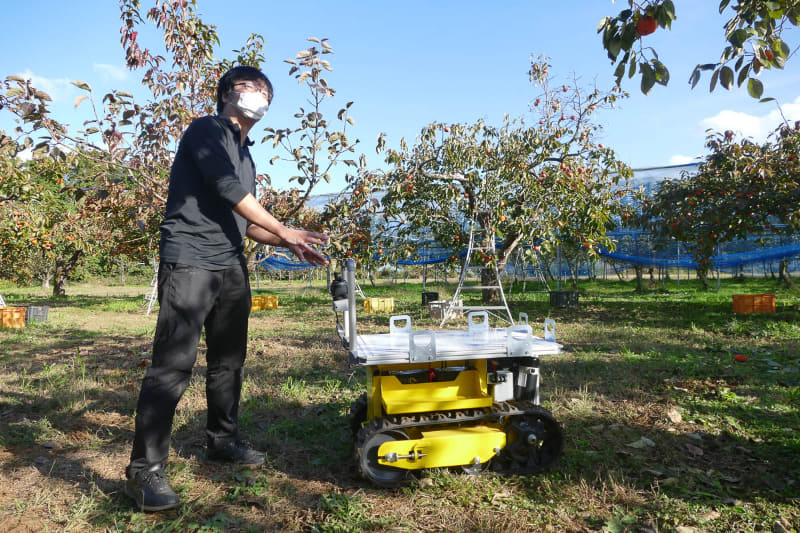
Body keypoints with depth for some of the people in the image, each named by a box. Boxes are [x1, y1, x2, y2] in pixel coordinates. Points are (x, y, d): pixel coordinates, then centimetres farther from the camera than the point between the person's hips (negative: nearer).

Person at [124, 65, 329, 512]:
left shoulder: (245, 156, 23)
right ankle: (145, 470, -2)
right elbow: (226, 188, -15)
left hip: (231, 267, 9)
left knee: (229, 360, 13)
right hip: (190, 262, -8)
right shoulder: (207, 130, -1)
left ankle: (223, 441, 27)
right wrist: (284, 230, -11)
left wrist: (289, 245, 13)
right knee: (173, 365, -10)